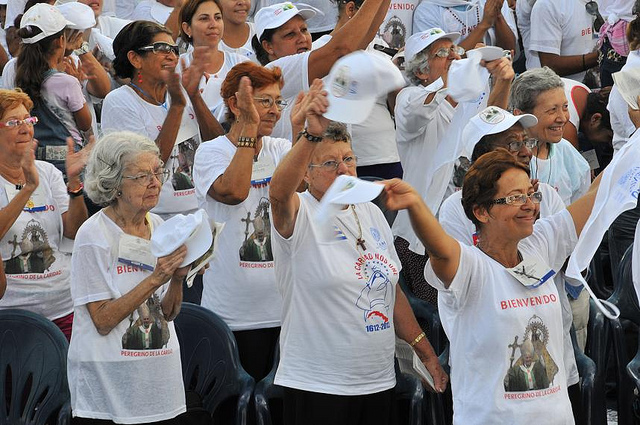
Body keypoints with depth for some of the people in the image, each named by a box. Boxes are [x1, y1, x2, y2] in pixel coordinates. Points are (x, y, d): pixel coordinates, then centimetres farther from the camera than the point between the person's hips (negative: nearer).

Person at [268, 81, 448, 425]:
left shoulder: (371, 213, 12)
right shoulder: (299, 216, -8)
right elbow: (279, 191, -33)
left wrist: (427, 354, 16)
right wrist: (312, 135, -48)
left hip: (379, 383, 6)